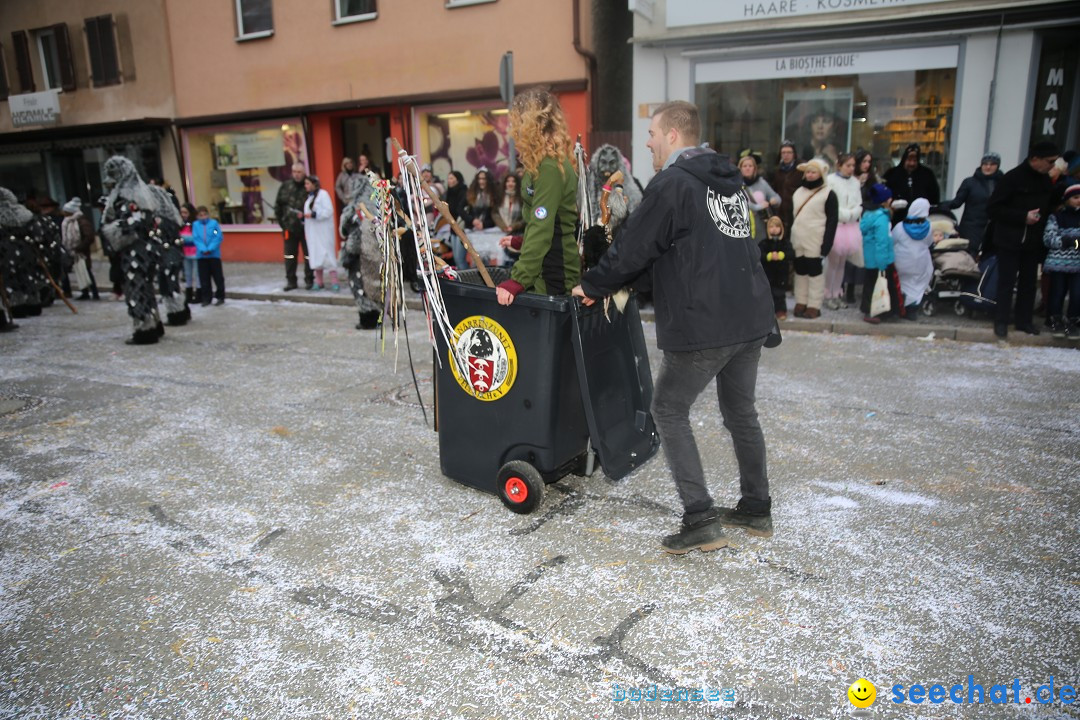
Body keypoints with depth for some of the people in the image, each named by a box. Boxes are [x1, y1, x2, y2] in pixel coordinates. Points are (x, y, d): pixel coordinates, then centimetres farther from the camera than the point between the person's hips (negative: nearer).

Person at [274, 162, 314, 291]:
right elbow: (278, 205, 10)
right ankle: (291, 281, 17)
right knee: (289, 255, 8)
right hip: (289, 226, 4)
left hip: (306, 227, -4)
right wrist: (281, 221, 7)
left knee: (308, 254, 5)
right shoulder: (285, 186, 4)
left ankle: (309, 280, 16)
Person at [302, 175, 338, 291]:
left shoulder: (323, 194, -7)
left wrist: (314, 214, -19)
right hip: (312, 231, 7)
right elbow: (308, 212, 20)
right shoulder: (309, 196, 15)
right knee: (315, 255, 8)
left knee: (327, 254, -8)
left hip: (323, 230, -7)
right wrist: (303, 216, 0)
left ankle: (334, 282, -4)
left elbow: (329, 211, -16)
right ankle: (319, 282, 15)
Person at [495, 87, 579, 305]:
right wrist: (521, 242, 28)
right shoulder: (547, 163, 12)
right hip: (546, 271, 9)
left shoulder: (550, 168, -17)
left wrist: (518, 279, -27)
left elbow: (542, 228, -24)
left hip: (555, 279, -9)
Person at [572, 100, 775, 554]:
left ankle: (701, 521, 3)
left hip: (702, 325, -8)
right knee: (740, 412, 20)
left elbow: (632, 249, -9)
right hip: (751, 317, 8)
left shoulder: (671, 184, -11)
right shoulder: (729, 181, 17)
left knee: (670, 411, 6)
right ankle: (756, 510, 31)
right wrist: (617, 285, 19)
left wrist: (592, 287, 8)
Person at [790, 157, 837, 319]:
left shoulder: (828, 194, -2)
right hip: (797, 239, 6)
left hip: (815, 240, -6)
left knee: (814, 270, -2)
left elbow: (832, 221, -7)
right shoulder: (798, 191, 16)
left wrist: (827, 243, -16)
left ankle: (814, 306, 2)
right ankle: (800, 302, 17)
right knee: (800, 270, 9)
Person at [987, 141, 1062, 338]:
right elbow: (994, 207, -14)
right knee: (1007, 282, -1)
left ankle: (1024, 320, 20)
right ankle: (1001, 321, 8)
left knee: (1029, 281, 10)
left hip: (1033, 241, 6)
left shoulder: (1046, 180, 7)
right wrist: (1023, 217, -19)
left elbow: (1051, 204, 20)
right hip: (1010, 240, -6)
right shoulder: (1012, 178, -12)